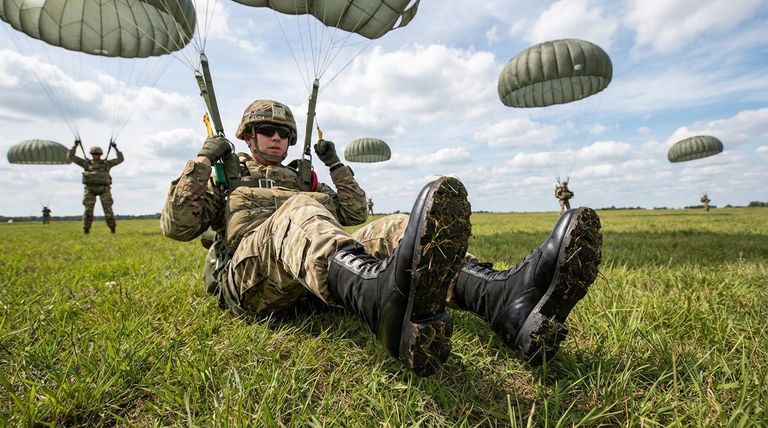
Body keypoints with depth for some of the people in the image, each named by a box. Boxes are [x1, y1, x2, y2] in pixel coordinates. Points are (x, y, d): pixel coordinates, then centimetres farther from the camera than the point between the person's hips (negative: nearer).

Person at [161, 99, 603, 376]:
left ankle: (510, 299, -50)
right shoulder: (223, 180, 27)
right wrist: (202, 161, 10)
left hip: (325, 272, 4)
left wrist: (336, 164, 21)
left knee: (393, 229, -23)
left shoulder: (303, 179, 34)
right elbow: (176, 225, 13)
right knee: (299, 214, -37)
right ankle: (394, 303, -72)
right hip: (251, 276, -3)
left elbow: (355, 212, 26)